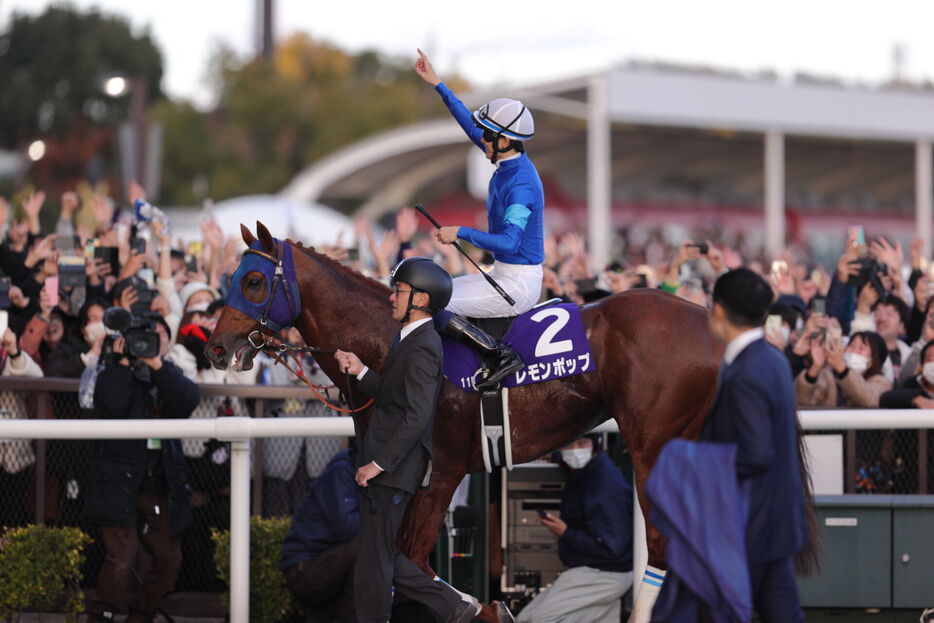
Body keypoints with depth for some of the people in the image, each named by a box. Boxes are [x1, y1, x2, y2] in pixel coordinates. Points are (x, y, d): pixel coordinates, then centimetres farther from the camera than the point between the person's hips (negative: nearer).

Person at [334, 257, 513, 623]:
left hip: (391, 471, -10)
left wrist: (377, 464, -23)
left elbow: (416, 417, -24)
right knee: (390, 560, 16)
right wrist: (360, 372, 9)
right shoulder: (413, 339, 14)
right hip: (390, 469, 10)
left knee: (374, 562, -1)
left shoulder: (421, 349, -18)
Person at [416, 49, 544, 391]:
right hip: (505, 275, 10)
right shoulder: (508, 162, 5)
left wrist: (460, 233, -26)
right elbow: (470, 125, 17)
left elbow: (509, 241, -32)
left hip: (518, 284, -10)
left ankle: (503, 356, -16)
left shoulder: (521, 183, -24)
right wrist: (436, 84, 19)